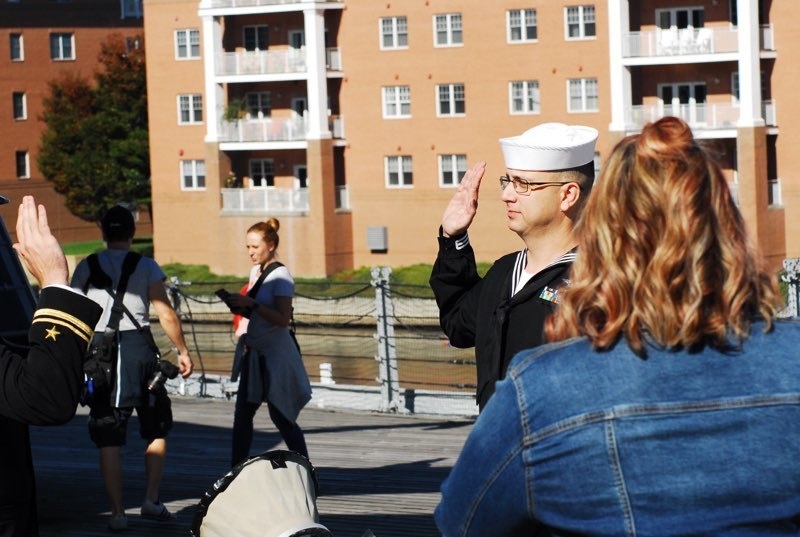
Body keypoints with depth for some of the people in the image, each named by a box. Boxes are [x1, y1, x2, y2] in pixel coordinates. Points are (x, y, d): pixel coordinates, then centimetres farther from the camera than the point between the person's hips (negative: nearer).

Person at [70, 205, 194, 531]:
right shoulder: (146, 266, 2)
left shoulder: (87, 267, 5)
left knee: (109, 436, 4)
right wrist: (183, 351, 6)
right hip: (139, 347, -1)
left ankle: (117, 513, 2)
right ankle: (151, 501, 9)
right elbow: (165, 313, -3)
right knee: (157, 427, 16)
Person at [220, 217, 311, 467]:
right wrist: (240, 307, 0)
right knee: (242, 414, 8)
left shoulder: (280, 276, -13)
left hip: (275, 354, -8)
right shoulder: (255, 271, 11)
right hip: (255, 353, 8)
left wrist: (250, 305, -24)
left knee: (281, 417, -4)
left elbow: (283, 318, -21)